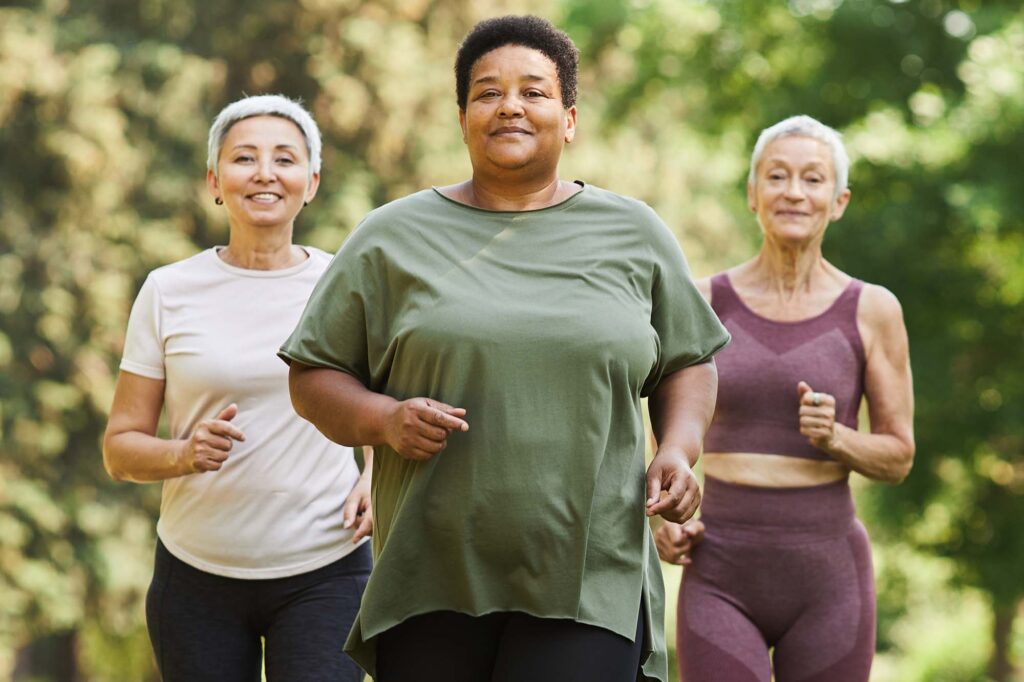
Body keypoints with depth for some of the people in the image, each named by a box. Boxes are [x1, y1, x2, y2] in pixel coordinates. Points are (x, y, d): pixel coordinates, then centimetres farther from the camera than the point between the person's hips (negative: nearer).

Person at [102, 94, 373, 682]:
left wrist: (376, 480, -2)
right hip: (198, 574, 1)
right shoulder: (169, 292, 1)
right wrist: (185, 454, -18)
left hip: (324, 573, 0)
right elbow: (120, 448, 3)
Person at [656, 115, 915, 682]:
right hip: (721, 584, 0)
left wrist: (834, 438, -17)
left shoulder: (872, 310, 0)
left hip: (826, 578, 0)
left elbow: (898, 458, 4)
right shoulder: (704, 303, 2)